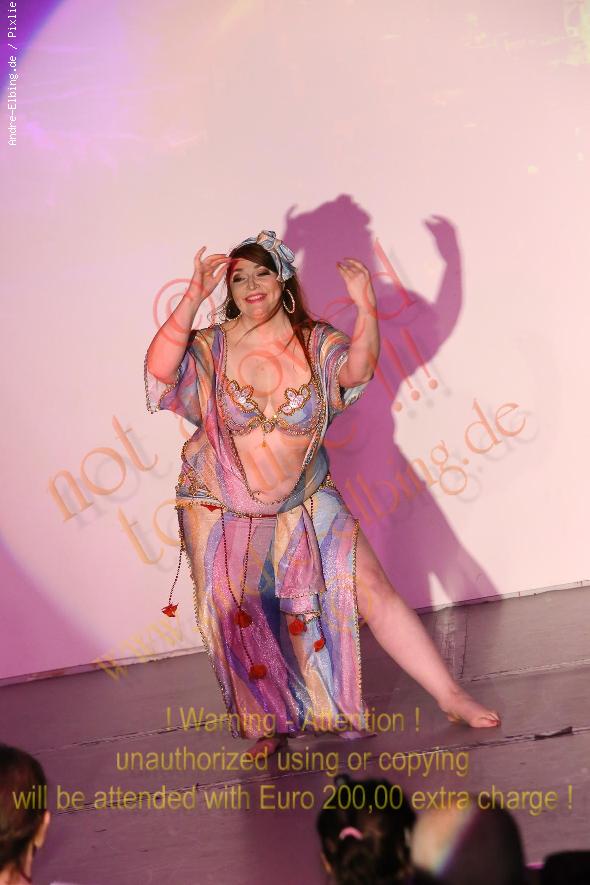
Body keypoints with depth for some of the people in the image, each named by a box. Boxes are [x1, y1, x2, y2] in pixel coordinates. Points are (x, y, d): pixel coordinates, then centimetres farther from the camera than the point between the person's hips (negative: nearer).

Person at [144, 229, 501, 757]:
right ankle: (264, 727, 24)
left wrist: (364, 305, -42)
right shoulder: (209, 349, -10)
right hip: (222, 514, 0)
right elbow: (160, 369, -28)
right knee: (237, 626, 3)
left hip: (305, 505, 0)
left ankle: (451, 697, 5)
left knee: (371, 589, -5)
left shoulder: (316, 344, -7)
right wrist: (194, 297, -38)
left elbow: (358, 368, -26)